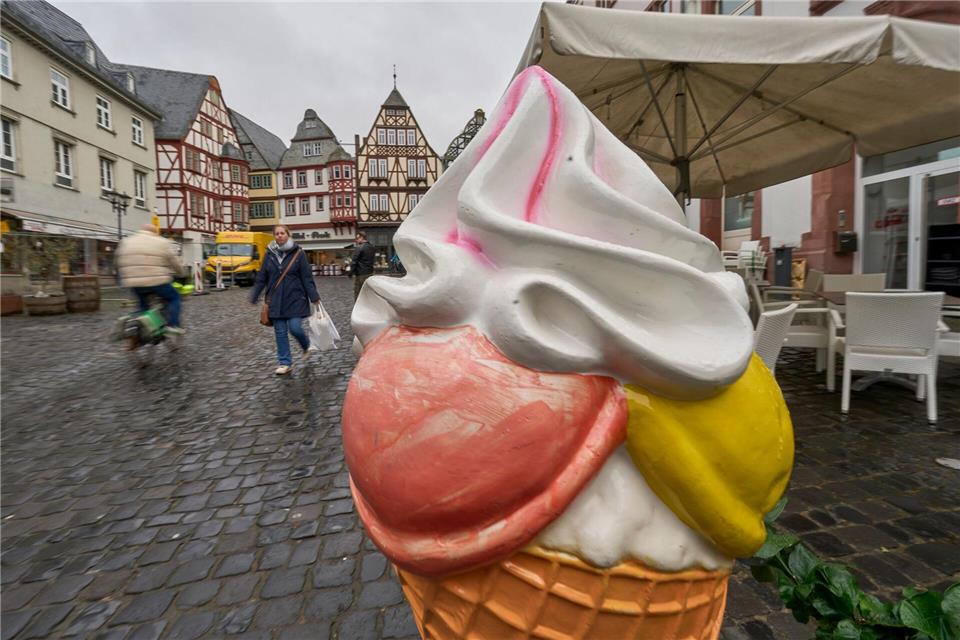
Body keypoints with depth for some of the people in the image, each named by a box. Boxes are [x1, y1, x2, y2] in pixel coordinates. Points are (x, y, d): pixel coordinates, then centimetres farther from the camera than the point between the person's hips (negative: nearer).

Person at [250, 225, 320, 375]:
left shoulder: (298, 253, -4)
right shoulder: (270, 254, 5)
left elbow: (307, 277, -5)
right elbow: (261, 278, 10)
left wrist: (314, 297, -9)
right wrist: (254, 296, 9)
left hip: (295, 299, -3)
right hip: (276, 300, 4)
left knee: (295, 328, -9)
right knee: (280, 332, 5)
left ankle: (306, 345, 24)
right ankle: (285, 363, 16)